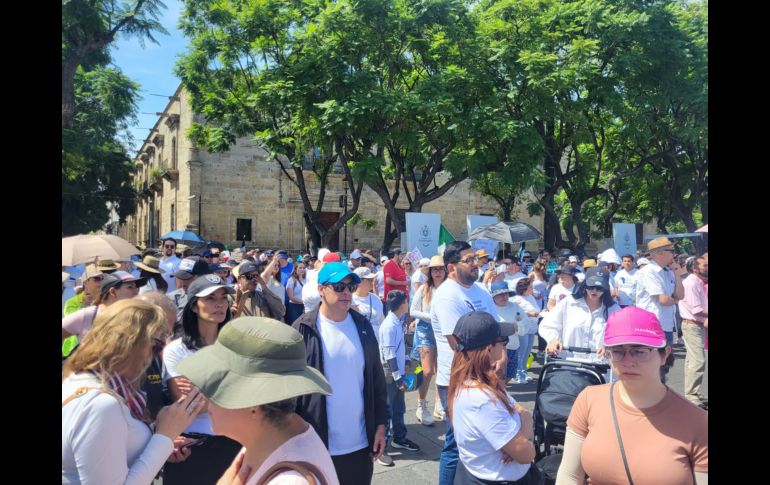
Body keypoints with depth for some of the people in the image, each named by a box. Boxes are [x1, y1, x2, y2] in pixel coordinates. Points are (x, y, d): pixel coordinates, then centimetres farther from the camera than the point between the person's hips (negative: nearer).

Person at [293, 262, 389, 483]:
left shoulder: (363, 326, 3)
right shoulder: (303, 330, -10)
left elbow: (377, 380, 7)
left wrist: (380, 425, 6)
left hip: (360, 443, 4)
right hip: (317, 445, -3)